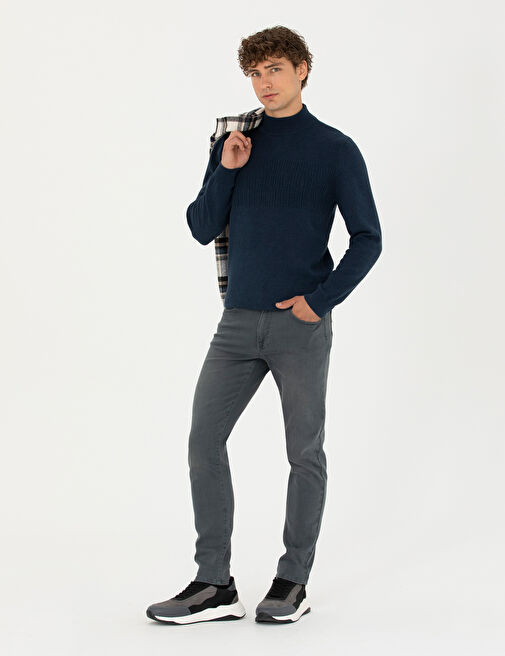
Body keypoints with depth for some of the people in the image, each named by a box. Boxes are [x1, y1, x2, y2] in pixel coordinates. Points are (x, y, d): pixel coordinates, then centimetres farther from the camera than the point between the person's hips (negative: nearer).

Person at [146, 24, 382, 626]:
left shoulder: (335, 149, 0)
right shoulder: (233, 143, 10)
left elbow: (367, 239, -1)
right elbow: (203, 229, 7)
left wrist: (320, 299, -10)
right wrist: (226, 171, -7)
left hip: (302, 327, -3)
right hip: (238, 322, 4)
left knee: (305, 452, 4)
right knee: (204, 441, -2)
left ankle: (293, 581, 17)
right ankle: (214, 585, 5)